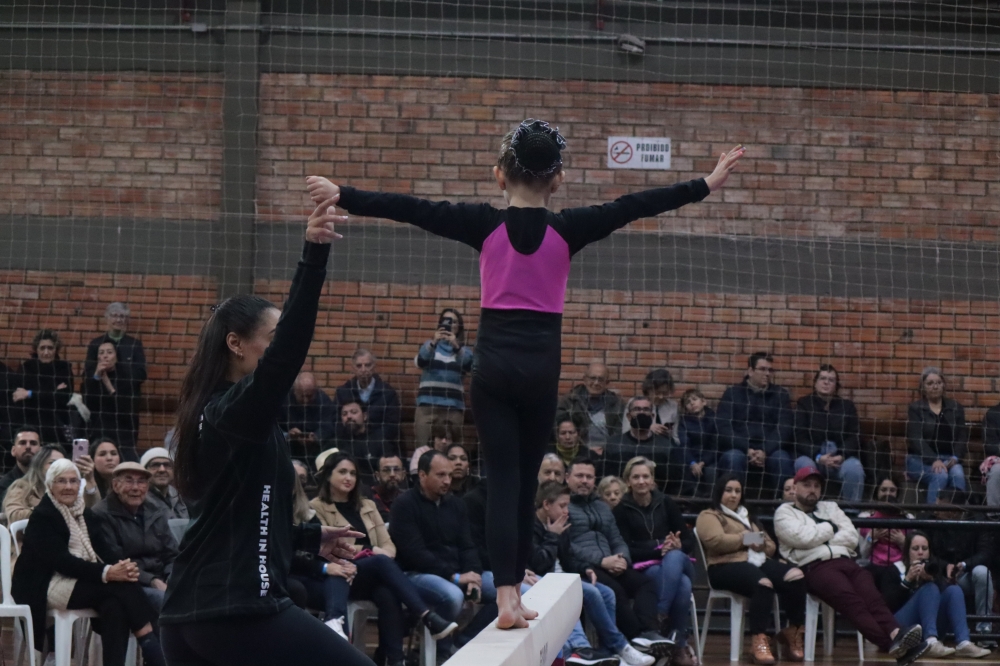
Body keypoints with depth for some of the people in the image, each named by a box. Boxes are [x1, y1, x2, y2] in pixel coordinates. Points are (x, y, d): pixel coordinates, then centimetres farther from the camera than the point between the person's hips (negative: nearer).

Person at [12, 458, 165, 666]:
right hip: (47, 587, -6)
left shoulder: (85, 514, 18)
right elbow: (60, 561, -19)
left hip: (83, 581, 6)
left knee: (114, 605, -29)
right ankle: (151, 648, -23)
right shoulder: (42, 517, -7)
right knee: (122, 586, -25)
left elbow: (103, 549, 6)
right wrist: (106, 573, -31)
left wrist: (122, 566, -19)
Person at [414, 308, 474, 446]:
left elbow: (468, 366, -8)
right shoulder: (429, 345, 16)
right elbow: (420, 362, -5)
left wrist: (456, 346, -24)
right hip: (427, 405, 0)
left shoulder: (464, 349, 14)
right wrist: (433, 342, -21)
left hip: (453, 407, 0)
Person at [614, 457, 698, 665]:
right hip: (643, 569, -3)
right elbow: (626, 551, -5)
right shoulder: (622, 510, 3)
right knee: (682, 584, -36)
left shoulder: (666, 503, 12)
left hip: (677, 562, 3)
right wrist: (659, 549, -18)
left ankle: (659, 619, -35)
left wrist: (677, 547, -14)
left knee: (674, 557, -37)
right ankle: (679, 644, -32)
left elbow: (689, 541, 10)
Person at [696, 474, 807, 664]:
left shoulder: (748, 517, 36)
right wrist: (744, 539, 0)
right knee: (763, 583, -40)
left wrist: (762, 543, 6)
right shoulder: (709, 516, 15)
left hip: (759, 561, 7)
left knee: (795, 576, -25)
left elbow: (771, 546, 30)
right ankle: (758, 641, -42)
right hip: (727, 565, -7)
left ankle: (794, 632, -14)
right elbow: (715, 541, -8)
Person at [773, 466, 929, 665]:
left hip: (846, 562, 5)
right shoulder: (785, 513, 17)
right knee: (849, 598, -34)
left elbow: (852, 538, 15)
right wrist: (830, 529, 10)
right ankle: (891, 644, -55)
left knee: (870, 595, -28)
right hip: (815, 567, -5)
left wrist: (819, 537, 3)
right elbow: (802, 537, -4)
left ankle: (896, 636, -53)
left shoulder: (830, 508, 31)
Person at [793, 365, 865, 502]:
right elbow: (799, 438, -2)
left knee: (854, 468, -32)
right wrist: (818, 457, -18)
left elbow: (854, 437, 5)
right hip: (811, 455, -1)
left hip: (842, 458, 1)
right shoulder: (804, 404, 9)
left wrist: (842, 456, -15)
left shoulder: (847, 406, 15)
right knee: (805, 466, -36)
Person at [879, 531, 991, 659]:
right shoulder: (895, 570, 7)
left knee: (954, 590, -18)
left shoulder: (935, 567, 18)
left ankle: (963, 644, -42)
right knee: (930, 588, -24)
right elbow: (887, 605, -6)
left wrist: (932, 578, -16)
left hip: (930, 624, 4)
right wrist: (907, 580, -14)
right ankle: (931, 642, -49)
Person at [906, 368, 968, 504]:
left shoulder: (955, 408, 16)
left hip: (948, 460, 2)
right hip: (921, 460, -2)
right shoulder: (915, 409, 6)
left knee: (958, 475, -33)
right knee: (940, 475, -35)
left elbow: (962, 438, 8)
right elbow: (916, 440, -7)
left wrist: (955, 458, -14)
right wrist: (934, 461, -23)